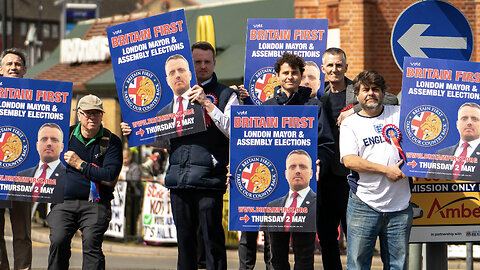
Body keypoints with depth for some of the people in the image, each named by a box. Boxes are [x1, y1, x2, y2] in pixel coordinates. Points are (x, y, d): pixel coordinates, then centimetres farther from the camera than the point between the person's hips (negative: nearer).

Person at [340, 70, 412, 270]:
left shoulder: (399, 114, 11)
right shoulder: (349, 124, 5)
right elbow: (349, 160, -8)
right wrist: (386, 170, -12)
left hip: (399, 205, 2)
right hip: (364, 205, -2)